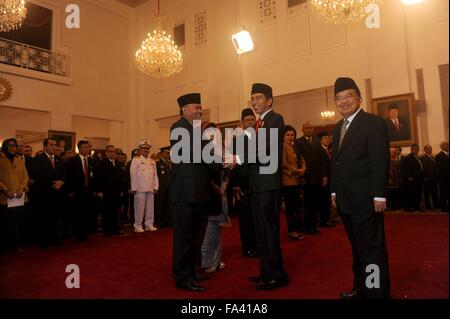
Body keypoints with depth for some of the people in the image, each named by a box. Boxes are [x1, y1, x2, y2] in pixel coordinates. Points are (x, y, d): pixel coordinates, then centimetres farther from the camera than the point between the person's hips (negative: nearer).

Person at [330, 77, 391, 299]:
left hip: (365, 199, -8)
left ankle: (378, 291, 16)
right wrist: (334, 191, 12)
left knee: (372, 248, 2)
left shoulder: (374, 123, -8)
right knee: (358, 247, 18)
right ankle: (361, 287, 31)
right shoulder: (338, 128, 15)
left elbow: (381, 162, -15)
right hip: (345, 199, 8)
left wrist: (379, 196, -19)